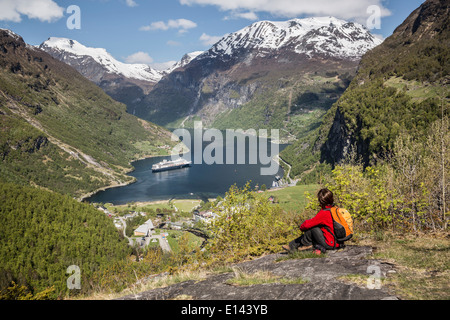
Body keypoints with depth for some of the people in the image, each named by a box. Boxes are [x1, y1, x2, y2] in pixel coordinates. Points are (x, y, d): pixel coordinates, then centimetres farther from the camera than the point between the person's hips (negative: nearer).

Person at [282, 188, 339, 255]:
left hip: (329, 244, -9)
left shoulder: (323, 213, -22)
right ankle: (292, 245, 22)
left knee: (310, 227, -7)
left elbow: (308, 224, -17)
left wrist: (302, 227, 3)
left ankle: (305, 244, 13)